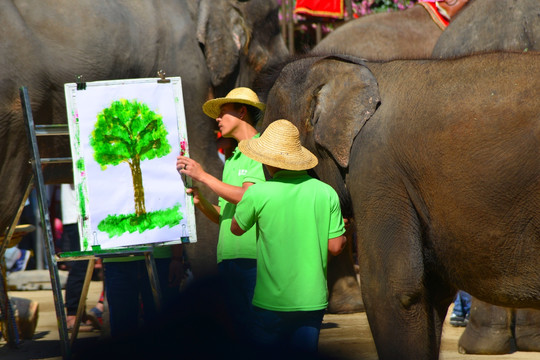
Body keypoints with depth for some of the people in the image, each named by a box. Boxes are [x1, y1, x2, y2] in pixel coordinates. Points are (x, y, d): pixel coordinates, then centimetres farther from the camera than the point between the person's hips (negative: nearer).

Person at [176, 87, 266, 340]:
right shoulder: (231, 159, 23)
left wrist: (203, 176, -12)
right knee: (239, 327, 7)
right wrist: (200, 201, 1)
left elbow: (248, 197, -16)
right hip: (228, 259, 8)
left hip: (253, 256, -8)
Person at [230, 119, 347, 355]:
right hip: (313, 299, 3)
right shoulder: (327, 193, -3)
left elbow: (236, 229, 8)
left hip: (272, 301, -3)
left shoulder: (258, 194, -11)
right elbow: (335, 246, -1)